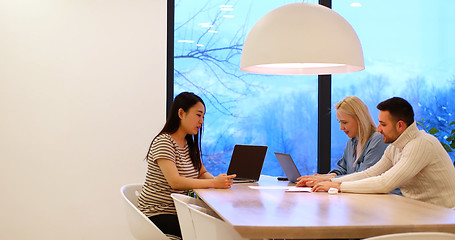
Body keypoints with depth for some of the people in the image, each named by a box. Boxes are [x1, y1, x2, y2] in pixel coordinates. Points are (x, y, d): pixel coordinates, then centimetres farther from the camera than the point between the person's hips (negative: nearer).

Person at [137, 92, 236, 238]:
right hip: (157, 215, -8)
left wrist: (218, 180, -12)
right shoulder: (163, 142, -15)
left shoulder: (190, 145, 13)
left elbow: (202, 173, 11)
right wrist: (214, 183, -29)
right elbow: (175, 182, -26)